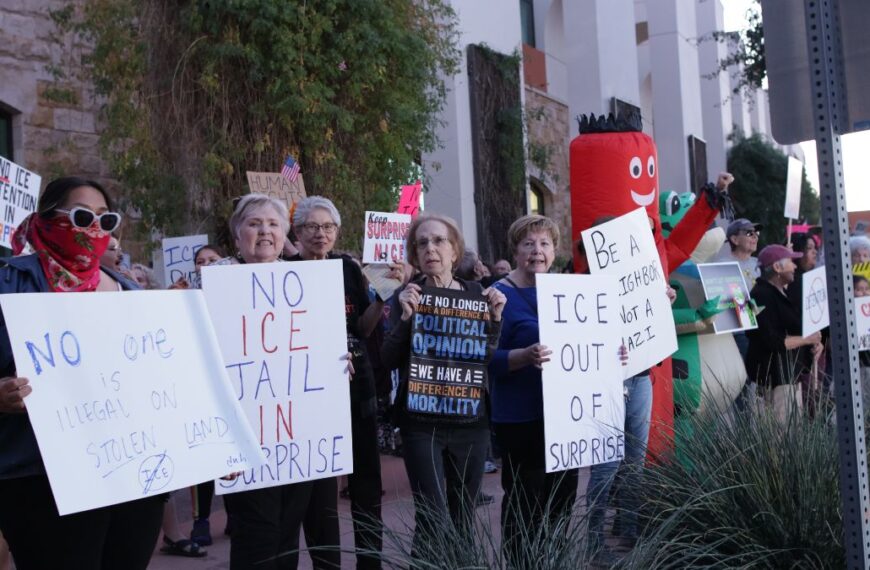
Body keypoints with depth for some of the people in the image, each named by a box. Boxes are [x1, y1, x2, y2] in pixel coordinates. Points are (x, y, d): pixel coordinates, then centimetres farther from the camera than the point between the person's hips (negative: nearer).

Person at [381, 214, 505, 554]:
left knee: (463, 519, 12)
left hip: (471, 419, 3)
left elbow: (490, 359, 5)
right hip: (421, 421, -3)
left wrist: (496, 318, -9)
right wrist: (406, 317, -20)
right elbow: (389, 361, -8)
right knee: (434, 521, -8)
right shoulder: (406, 296, -1)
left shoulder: (477, 293, 5)